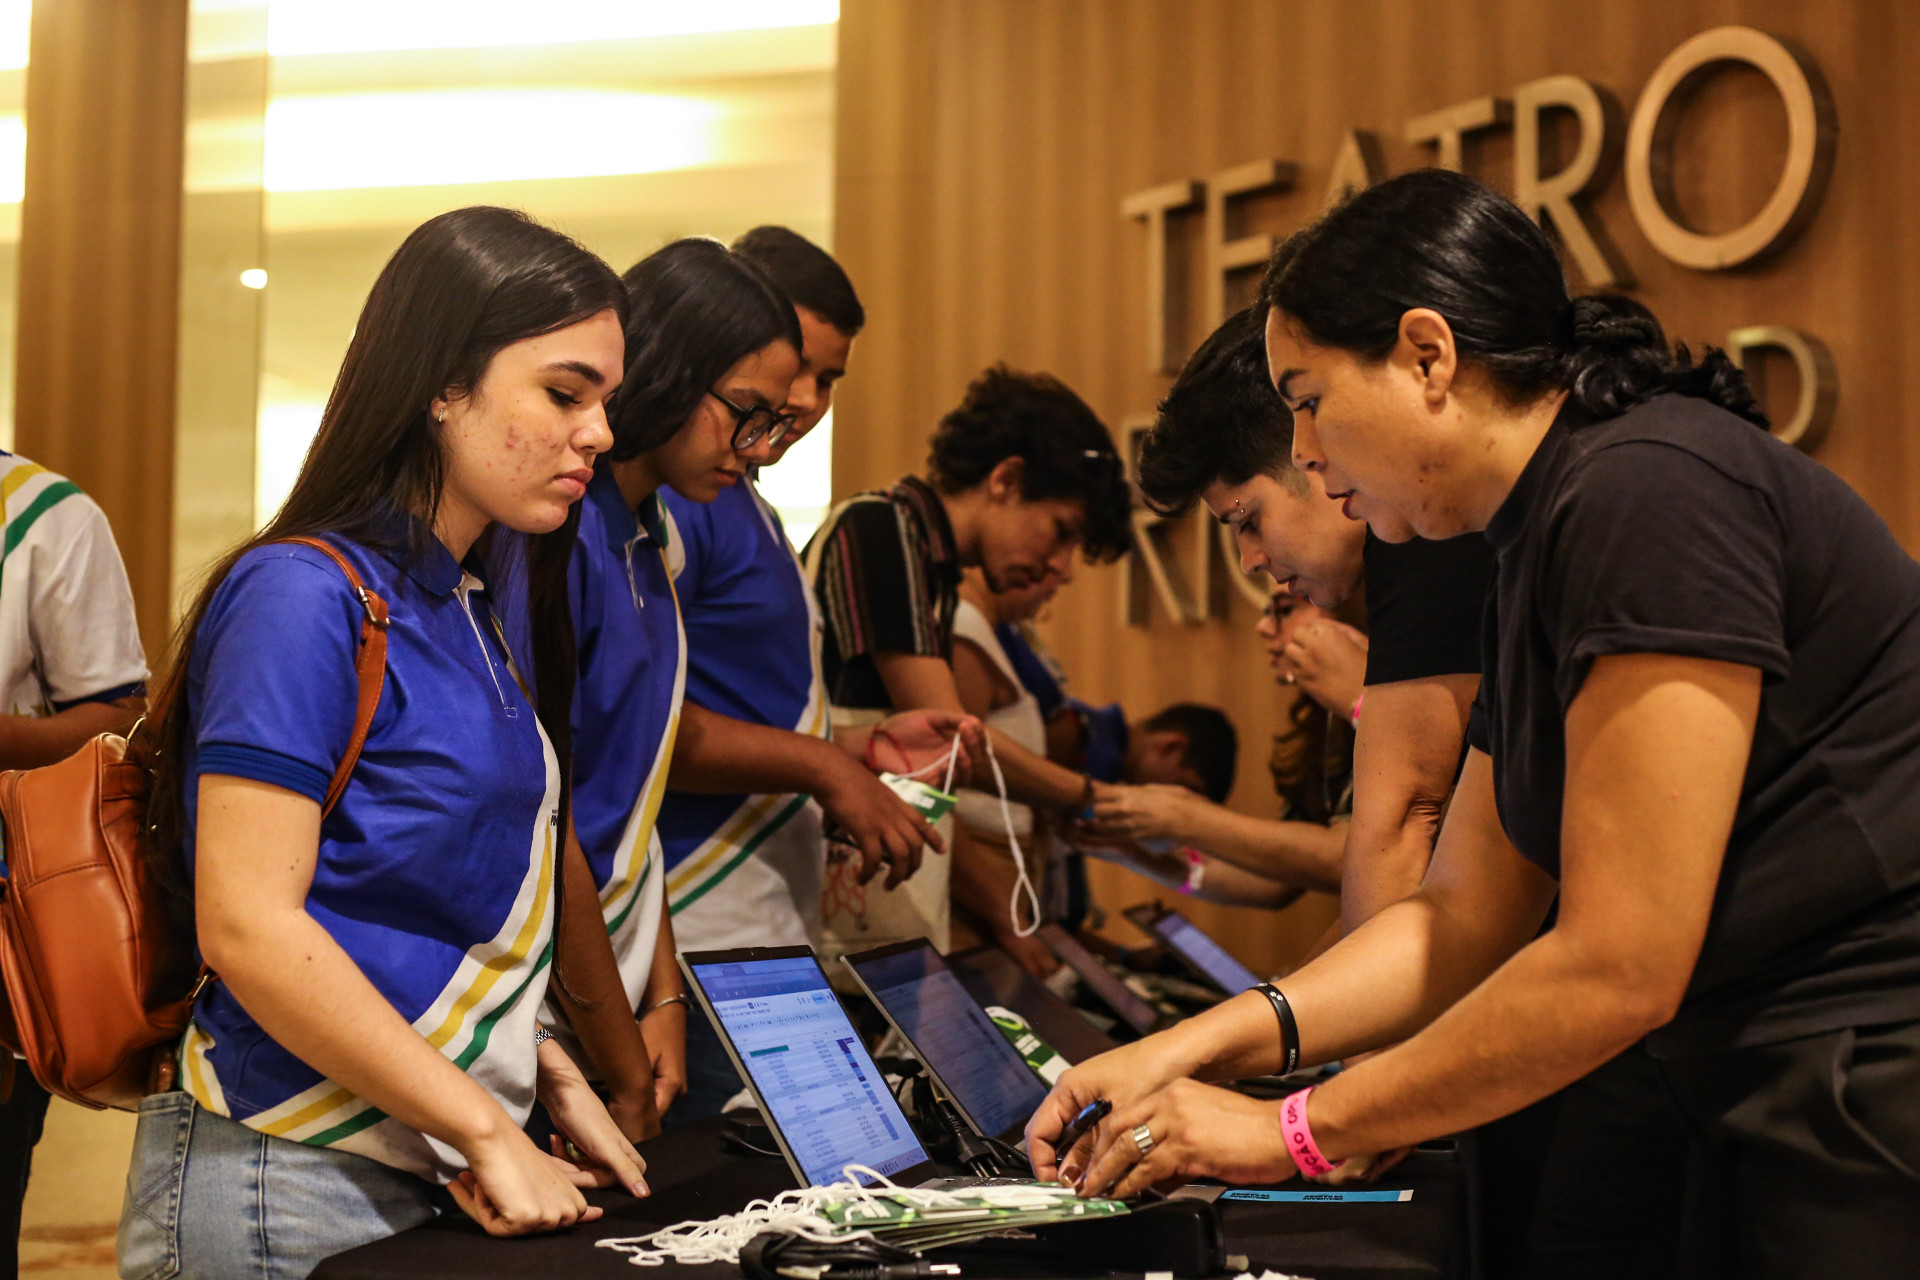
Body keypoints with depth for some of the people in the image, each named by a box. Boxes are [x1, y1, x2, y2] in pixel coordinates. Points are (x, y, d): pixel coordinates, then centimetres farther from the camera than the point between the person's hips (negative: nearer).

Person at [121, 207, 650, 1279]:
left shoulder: (481, 612, 11)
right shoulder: (303, 596, -15)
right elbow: (248, 923, -21)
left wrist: (552, 1078, 3)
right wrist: (490, 1131, -19)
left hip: (438, 1178, 8)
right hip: (291, 1189, -8)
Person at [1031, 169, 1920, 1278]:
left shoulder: (1646, 492, -18)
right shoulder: (1541, 548, 12)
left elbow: (1618, 969, -21)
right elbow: (1463, 921, 14)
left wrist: (1296, 1131, -12)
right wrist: (1197, 1047, 3)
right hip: (1776, 1123, 9)